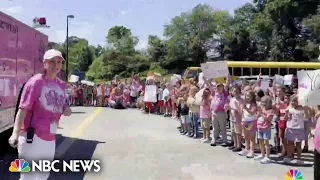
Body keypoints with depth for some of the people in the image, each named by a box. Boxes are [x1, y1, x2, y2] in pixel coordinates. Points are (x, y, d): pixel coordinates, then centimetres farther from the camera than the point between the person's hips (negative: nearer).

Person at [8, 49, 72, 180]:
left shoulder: (61, 85, 9)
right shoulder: (36, 81, -11)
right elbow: (23, 109, -17)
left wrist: (66, 110, -3)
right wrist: (15, 133, -28)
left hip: (50, 139, 7)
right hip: (32, 137, -7)